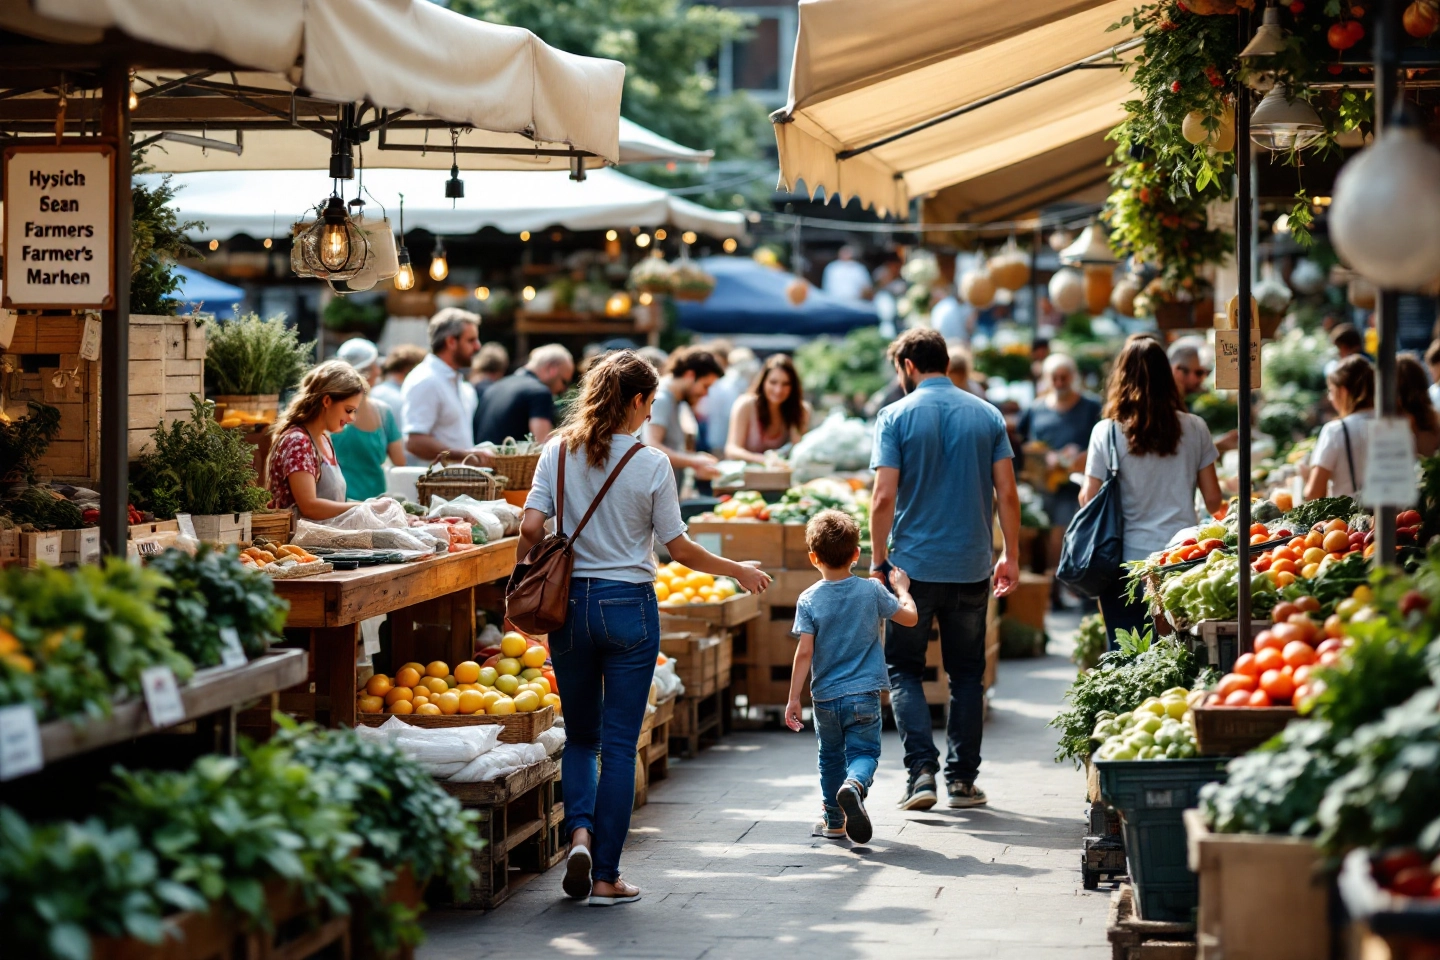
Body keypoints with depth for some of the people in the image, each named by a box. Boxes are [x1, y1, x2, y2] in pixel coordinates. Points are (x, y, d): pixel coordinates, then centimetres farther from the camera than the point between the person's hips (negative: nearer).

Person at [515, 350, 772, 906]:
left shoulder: (558, 452, -1)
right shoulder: (650, 464, -8)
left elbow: (531, 529, -6)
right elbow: (679, 548, -5)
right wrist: (737, 571, 10)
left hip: (570, 604, 3)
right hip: (629, 606, -3)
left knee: (580, 736, 17)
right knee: (619, 744, 3)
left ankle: (580, 832, -7)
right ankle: (606, 877, 4)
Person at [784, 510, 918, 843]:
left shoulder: (809, 600, -8)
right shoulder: (872, 591, -5)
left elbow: (804, 652, -12)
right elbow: (909, 617, 7)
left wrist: (794, 698, -8)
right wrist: (902, 588, 25)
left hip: (825, 695, 1)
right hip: (863, 695, -1)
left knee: (831, 757, 17)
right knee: (863, 751, 1)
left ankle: (834, 820, 26)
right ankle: (855, 784, -33)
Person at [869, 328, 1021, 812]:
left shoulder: (895, 417, -5)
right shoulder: (987, 415, 4)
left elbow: (884, 499, -10)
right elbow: (1007, 493, 2)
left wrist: (879, 562, -1)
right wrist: (1011, 556, 11)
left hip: (913, 566, -2)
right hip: (971, 567, 3)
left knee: (904, 669, 8)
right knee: (967, 673, 13)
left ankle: (922, 769, -7)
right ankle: (963, 779, 12)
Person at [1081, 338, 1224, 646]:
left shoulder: (1107, 432, -5)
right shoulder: (1194, 428, 1)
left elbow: (1088, 501, -3)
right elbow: (1213, 501, 6)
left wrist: (1083, 487, 19)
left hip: (1127, 560, -1)